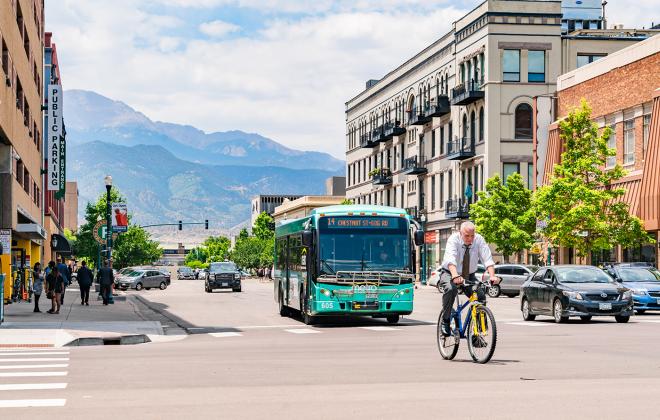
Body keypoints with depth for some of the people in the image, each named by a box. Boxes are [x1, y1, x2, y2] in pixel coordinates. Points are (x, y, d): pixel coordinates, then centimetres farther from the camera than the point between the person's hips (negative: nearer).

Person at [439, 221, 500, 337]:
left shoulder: (479, 240, -14)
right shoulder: (454, 239, -22)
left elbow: (487, 259, -23)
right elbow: (450, 259, -39)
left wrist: (492, 276, -41)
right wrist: (455, 276, -57)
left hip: (469, 275, 3)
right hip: (450, 273, -3)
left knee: (481, 297, -17)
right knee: (451, 289, -34)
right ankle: (445, 321, -18)